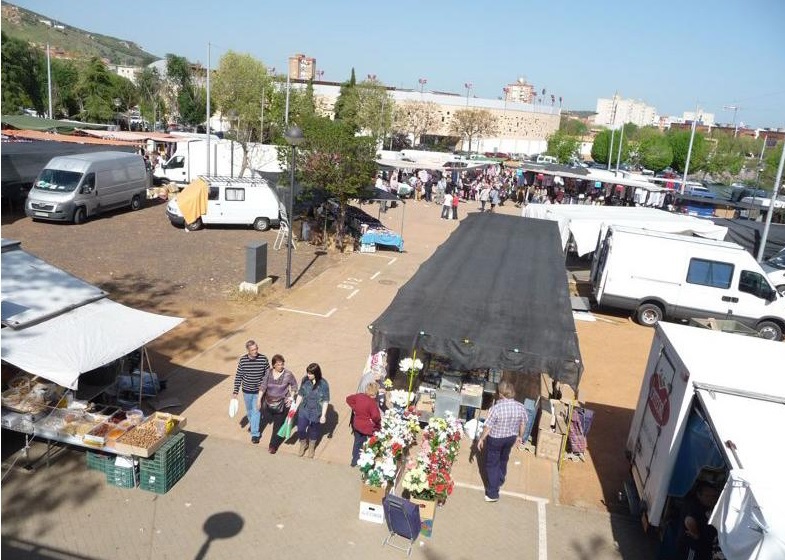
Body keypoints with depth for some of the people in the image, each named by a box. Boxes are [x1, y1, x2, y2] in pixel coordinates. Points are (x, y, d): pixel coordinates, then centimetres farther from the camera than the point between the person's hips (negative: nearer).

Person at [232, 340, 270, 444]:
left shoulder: (263, 359, -16)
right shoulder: (243, 360, -13)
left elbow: (267, 374, -4)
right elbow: (238, 376, -4)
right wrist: (235, 391, -4)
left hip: (258, 391, -1)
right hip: (247, 391, 2)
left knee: (256, 411, 3)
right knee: (249, 410, 19)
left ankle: (255, 434, 14)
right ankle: (252, 423, 45)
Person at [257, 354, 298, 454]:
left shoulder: (288, 374, -15)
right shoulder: (269, 373, -7)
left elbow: (294, 385, -1)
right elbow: (263, 386, -2)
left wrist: (291, 397, -9)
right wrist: (259, 400, -3)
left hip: (282, 404, -3)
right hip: (269, 402, 4)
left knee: (278, 425, 2)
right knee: (266, 420, 16)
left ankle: (273, 445, 18)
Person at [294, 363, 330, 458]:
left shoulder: (323, 384, -20)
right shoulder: (305, 380, -11)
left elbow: (325, 401, -13)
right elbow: (300, 395, 2)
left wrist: (323, 415, -13)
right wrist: (296, 407, 4)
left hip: (316, 413, -2)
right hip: (304, 410, 2)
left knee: (314, 430, 17)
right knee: (300, 429, 5)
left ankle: (311, 447, 45)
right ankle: (303, 444, 38)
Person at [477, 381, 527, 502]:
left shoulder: (496, 408, -29)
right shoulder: (520, 407, -15)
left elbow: (488, 427, -20)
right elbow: (523, 424, 0)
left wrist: (481, 439, -5)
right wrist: (520, 436, 18)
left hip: (496, 438, -5)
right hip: (511, 438, 5)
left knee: (492, 464, 12)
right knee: (503, 459, 29)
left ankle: (493, 493, 16)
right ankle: (500, 481, 52)